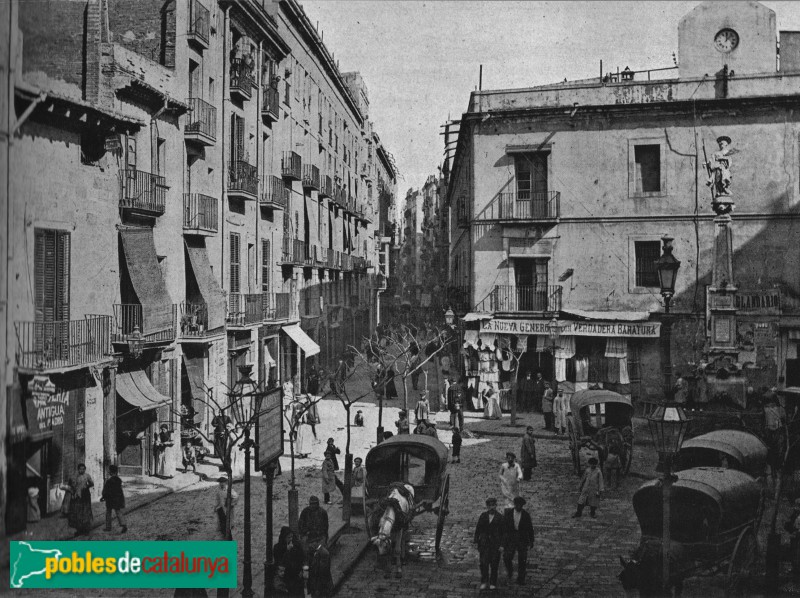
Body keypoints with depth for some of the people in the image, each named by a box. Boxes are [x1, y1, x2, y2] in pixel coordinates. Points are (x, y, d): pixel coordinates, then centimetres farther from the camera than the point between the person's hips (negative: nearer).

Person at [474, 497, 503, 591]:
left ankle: (492, 583, 16)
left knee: (494, 564, 3)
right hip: (484, 543, 1)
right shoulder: (483, 516, 5)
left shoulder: (499, 517, -1)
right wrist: (477, 541, 3)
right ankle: (484, 582, 10)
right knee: (484, 562, -5)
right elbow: (478, 529, 8)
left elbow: (502, 532, -2)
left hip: (495, 543, -1)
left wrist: (501, 545, -7)